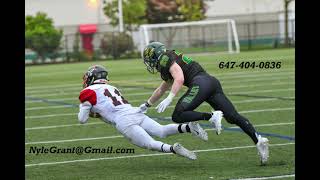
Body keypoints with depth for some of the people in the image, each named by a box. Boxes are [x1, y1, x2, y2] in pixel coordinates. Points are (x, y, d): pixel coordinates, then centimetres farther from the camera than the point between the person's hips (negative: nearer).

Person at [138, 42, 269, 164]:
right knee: (233, 117, 0)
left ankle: (212, 116, -24)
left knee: (178, 116, -13)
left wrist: (168, 99, -16)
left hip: (201, 83, -9)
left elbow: (179, 79, -13)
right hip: (212, 82, 9)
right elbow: (161, 90, 48)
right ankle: (258, 140, -13)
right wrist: (147, 105, 55)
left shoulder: (165, 59, 4)